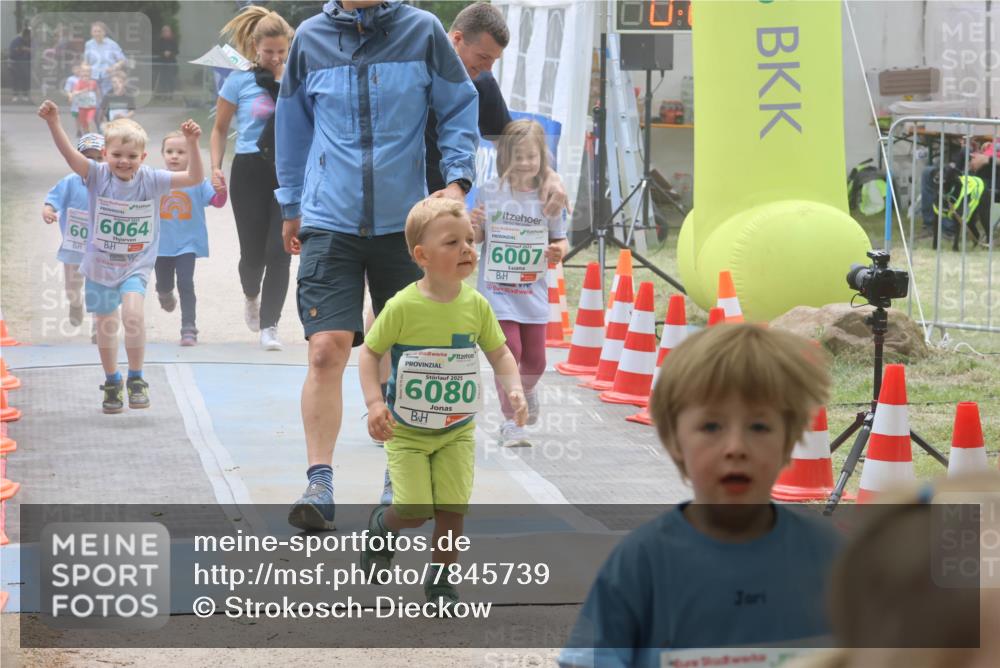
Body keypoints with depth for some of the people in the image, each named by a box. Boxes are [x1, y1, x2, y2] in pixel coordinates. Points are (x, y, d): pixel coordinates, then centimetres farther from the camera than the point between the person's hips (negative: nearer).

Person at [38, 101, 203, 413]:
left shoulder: (151, 180, -11)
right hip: (100, 264, 2)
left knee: (132, 313, -24)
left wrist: (192, 143, -29)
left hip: (135, 265, -2)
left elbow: (194, 178, -16)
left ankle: (136, 379, -7)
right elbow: (70, 156, -27)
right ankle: (112, 382, 33)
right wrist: (53, 122, -41)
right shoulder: (98, 176, -12)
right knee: (106, 324, 12)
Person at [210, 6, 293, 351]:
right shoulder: (239, 82, 1)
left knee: (279, 251, -9)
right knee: (253, 252, 3)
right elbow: (220, 129, 9)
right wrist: (216, 168, -3)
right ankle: (251, 296, 38)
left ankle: (269, 326, -3)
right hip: (251, 171, -1)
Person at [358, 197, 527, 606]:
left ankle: (440, 581, 18)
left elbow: (499, 353, 6)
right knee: (414, 511, -9)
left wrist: (514, 389, -11)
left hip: (457, 430, 3)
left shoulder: (476, 305, -6)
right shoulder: (402, 307, -18)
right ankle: (380, 527, 27)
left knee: (453, 508, -4)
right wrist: (374, 403, -19)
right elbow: (370, 352, -8)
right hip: (406, 430, -3)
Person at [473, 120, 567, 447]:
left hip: (533, 293, 2)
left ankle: (526, 391, 45)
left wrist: (559, 250, -15)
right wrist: (473, 226, -15)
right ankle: (510, 422, 5)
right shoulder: (489, 192, -4)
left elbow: (560, 239, 7)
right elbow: (476, 239, 6)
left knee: (535, 361, 8)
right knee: (509, 352, -11)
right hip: (497, 289, -2)